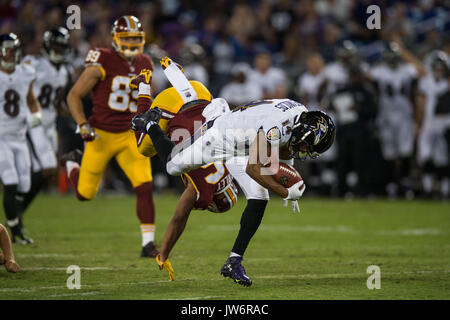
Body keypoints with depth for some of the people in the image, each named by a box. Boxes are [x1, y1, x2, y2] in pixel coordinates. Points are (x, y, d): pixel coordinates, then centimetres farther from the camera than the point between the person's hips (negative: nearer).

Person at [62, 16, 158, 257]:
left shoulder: (144, 65, 5)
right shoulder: (102, 63, -13)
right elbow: (74, 96, -7)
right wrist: (83, 125, -17)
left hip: (129, 136, 4)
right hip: (101, 135, -4)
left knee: (145, 187, -13)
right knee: (85, 193, 7)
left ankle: (148, 244, -7)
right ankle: (72, 162, 40)